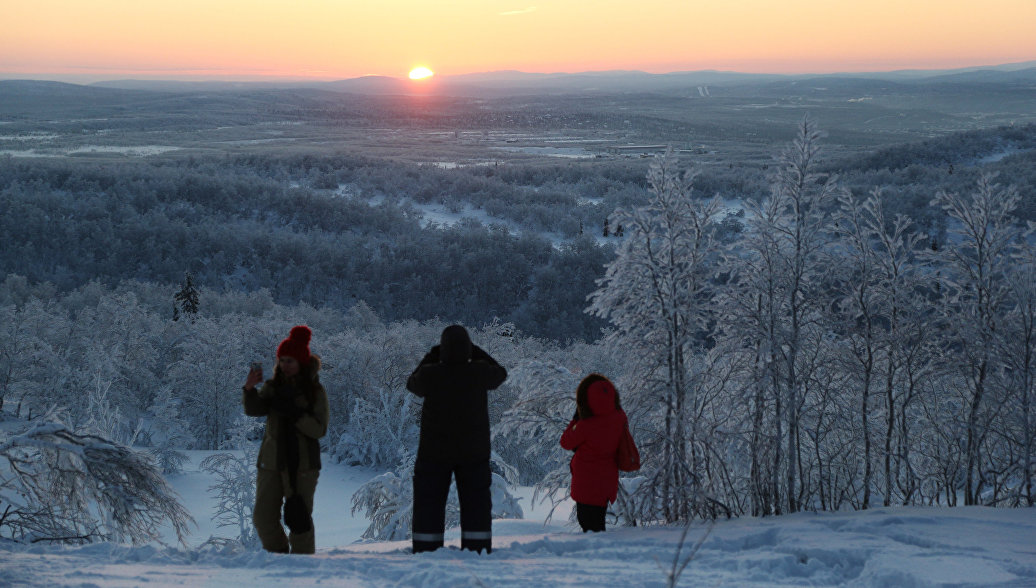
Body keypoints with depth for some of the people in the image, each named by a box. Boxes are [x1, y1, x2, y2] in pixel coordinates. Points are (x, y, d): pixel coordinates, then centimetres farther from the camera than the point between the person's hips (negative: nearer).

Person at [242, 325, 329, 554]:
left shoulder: (315, 391, -3)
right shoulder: (273, 387, 7)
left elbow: (320, 430, -10)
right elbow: (253, 410, -7)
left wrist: (294, 413, -22)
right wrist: (250, 389, -25)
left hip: (302, 465, -4)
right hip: (271, 461, 4)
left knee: (299, 518, -2)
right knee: (263, 517, 4)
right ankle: (278, 555, 25)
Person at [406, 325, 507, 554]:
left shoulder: (430, 374, -14)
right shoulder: (479, 372, -12)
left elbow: (412, 383, 9)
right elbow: (500, 373, 11)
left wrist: (431, 357, 15)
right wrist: (475, 351, 15)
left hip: (434, 452, -1)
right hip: (474, 452, 1)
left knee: (428, 505, 8)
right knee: (476, 505, 10)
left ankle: (426, 553, 6)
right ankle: (478, 552, 7)